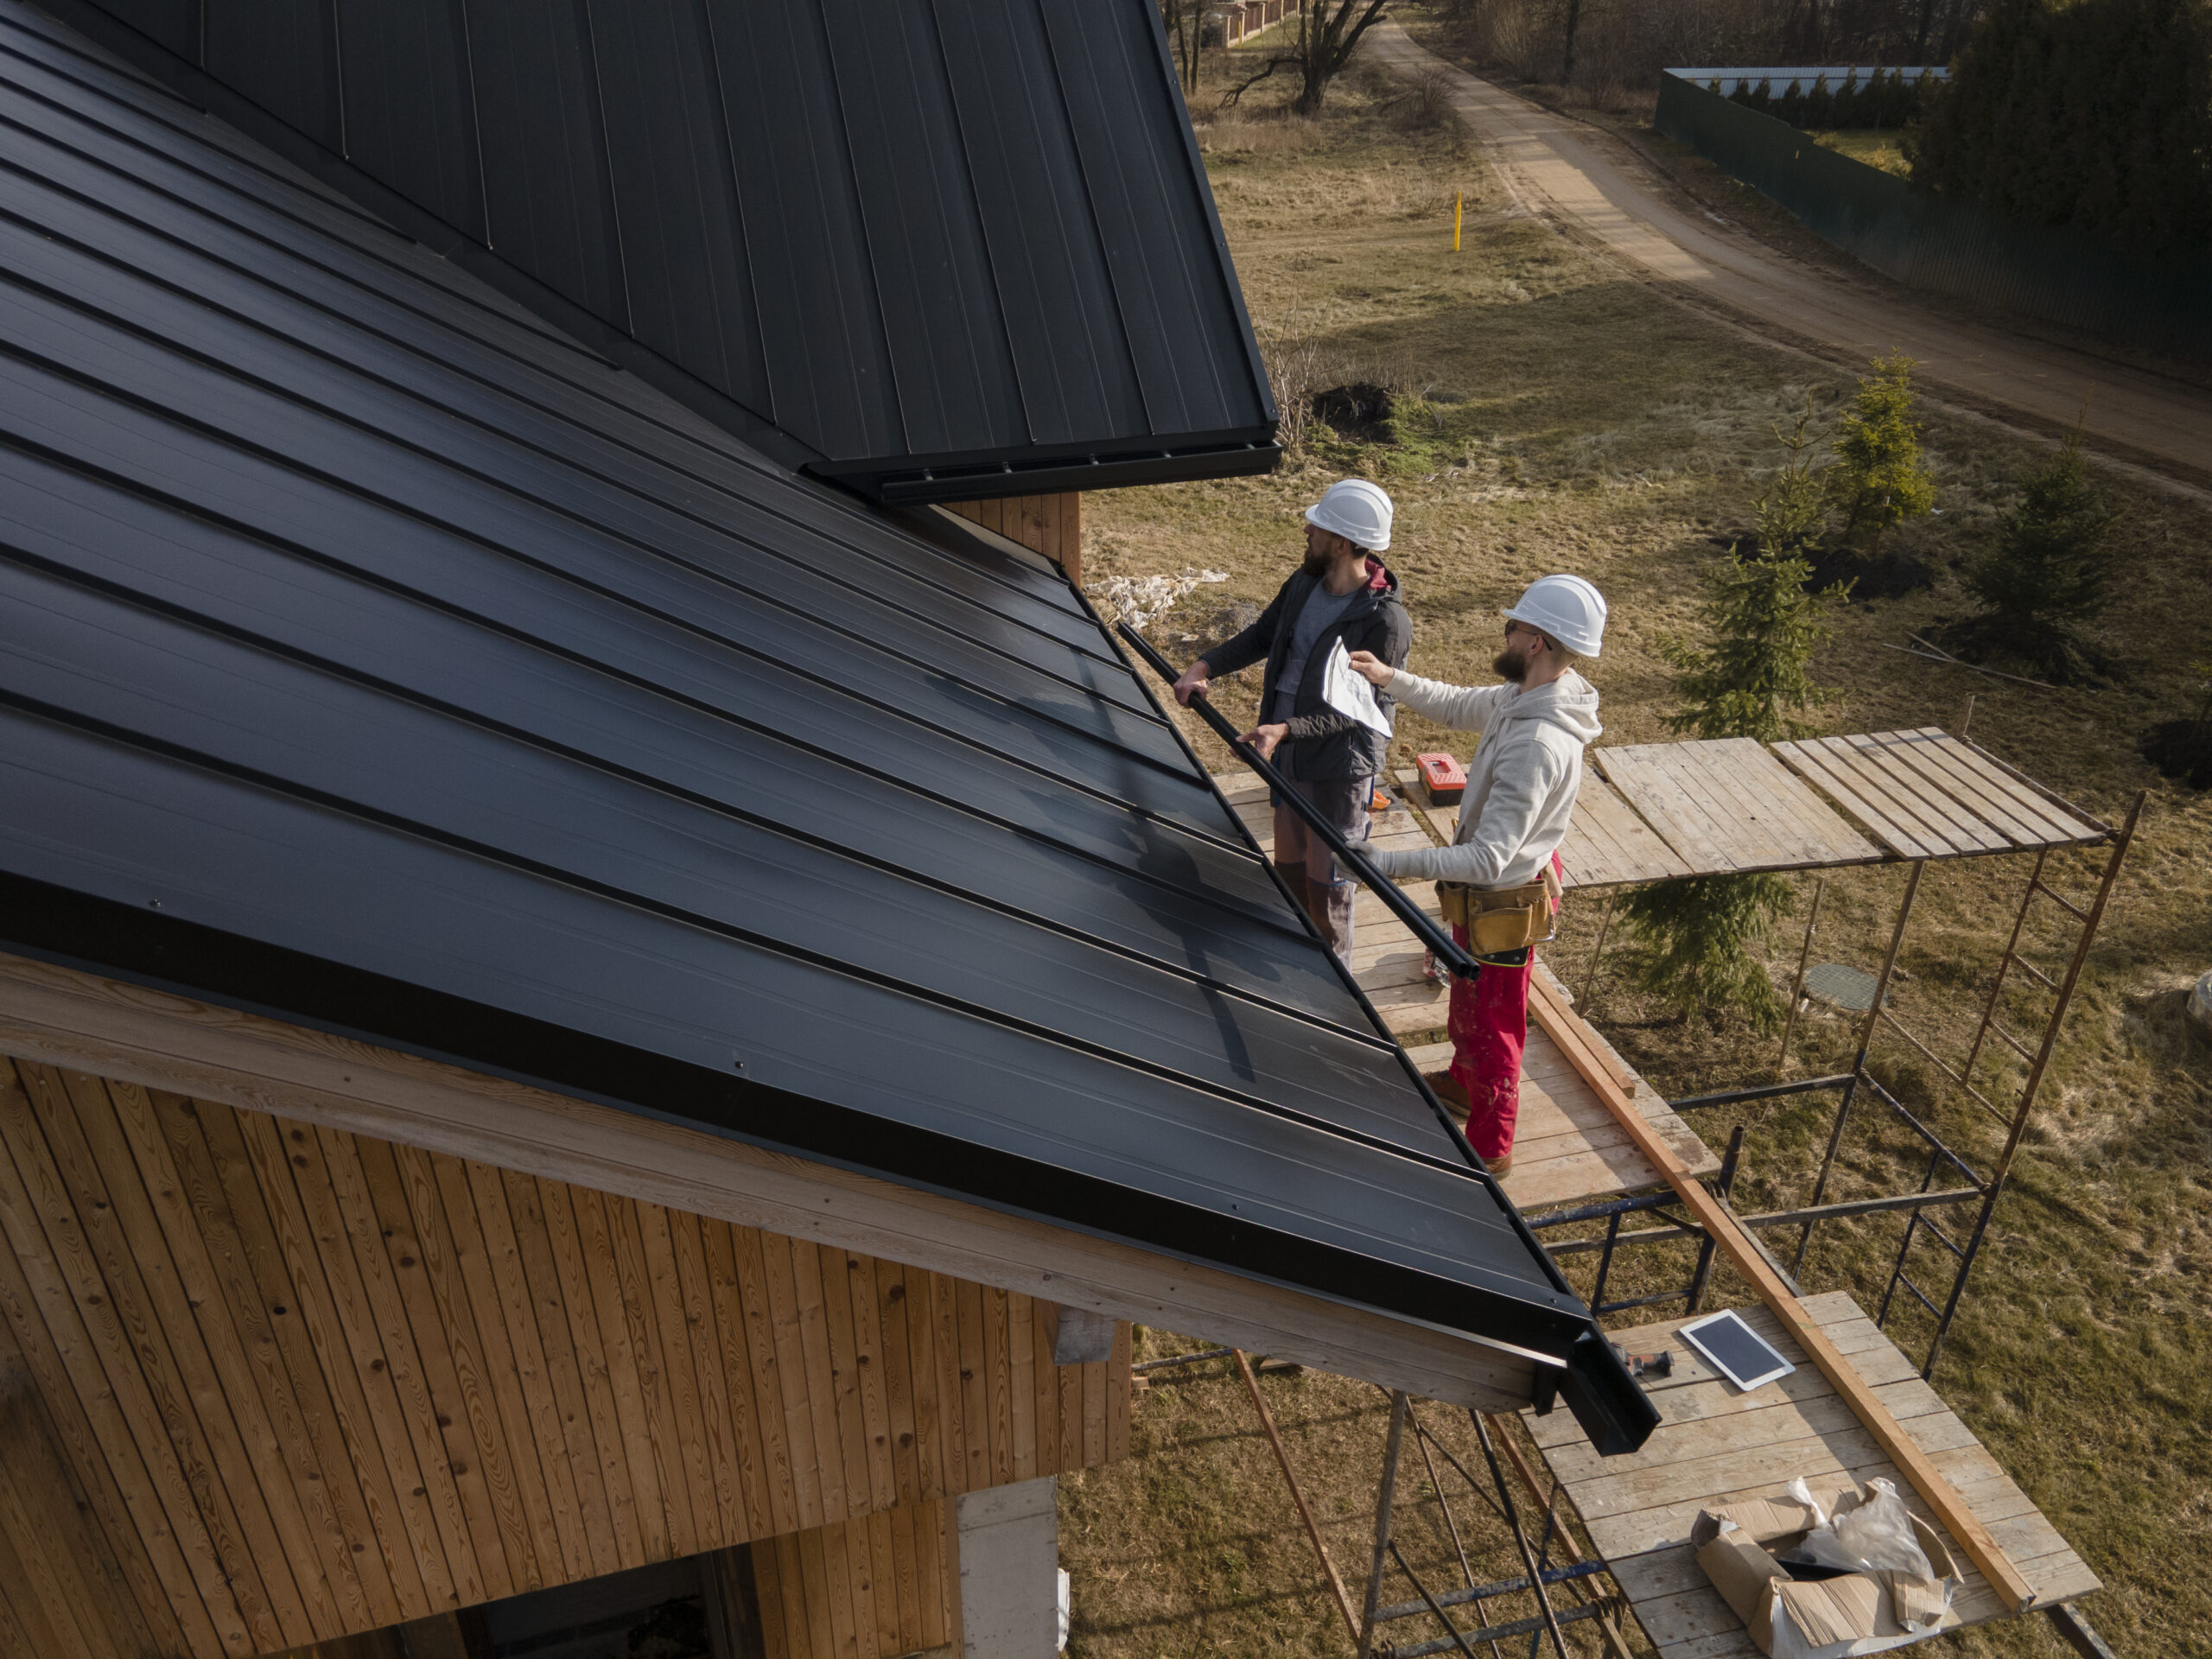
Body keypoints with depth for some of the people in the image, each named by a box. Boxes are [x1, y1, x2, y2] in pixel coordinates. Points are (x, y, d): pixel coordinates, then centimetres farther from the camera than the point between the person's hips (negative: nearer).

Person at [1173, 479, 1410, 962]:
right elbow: (1261, 636, 10)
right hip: (1289, 755, 8)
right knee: (1289, 866, 24)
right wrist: (1205, 666, -3)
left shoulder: (1385, 621, -26)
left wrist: (1285, 729, -32)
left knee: (1327, 886, 7)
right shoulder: (1305, 582, -3)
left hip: (1340, 767, -8)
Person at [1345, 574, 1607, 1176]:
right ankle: (1462, 1082, 58)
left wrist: (1387, 865, -40)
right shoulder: (1524, 697, -7)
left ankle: (1490, 1149, 34)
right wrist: (1391, 677, 2)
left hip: (1502, 904, -9)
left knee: (1490, 1024, 12)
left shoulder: (1538, 744, -38)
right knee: (1466, 997, 32)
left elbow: (1486, 858, -39)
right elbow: (1458, 705, 14)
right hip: (1490, 888, 9)